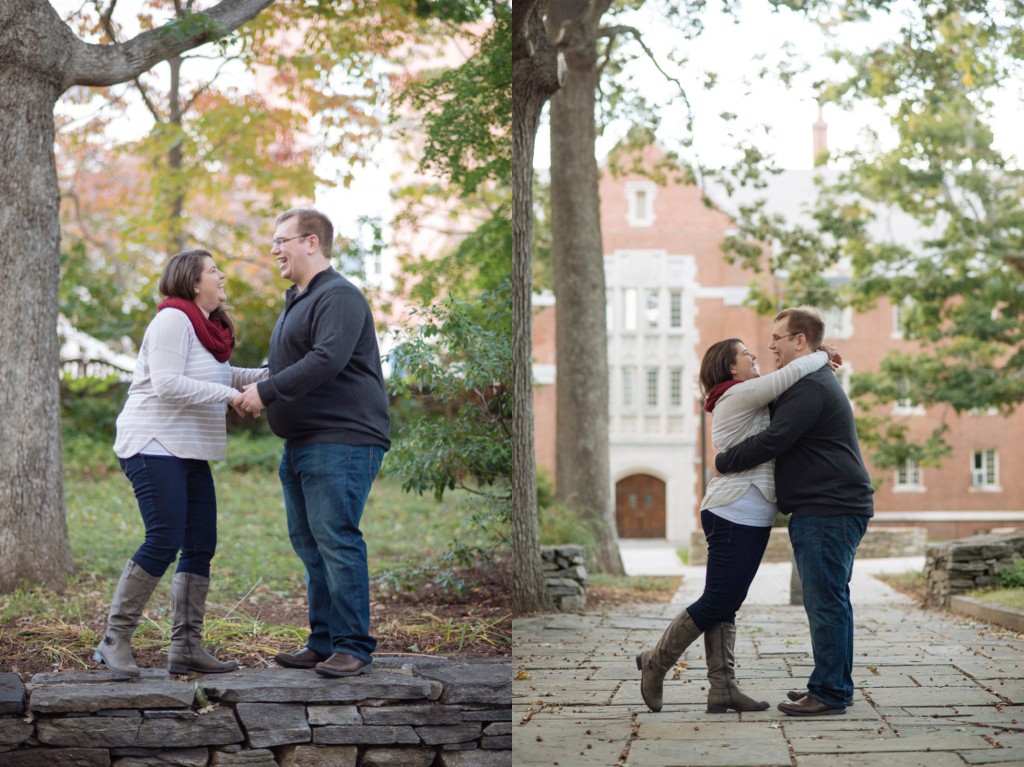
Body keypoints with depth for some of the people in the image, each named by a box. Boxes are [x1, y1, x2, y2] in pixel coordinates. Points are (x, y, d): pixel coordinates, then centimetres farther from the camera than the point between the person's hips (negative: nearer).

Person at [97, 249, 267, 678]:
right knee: (164, 541, -16)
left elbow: (217, 376, 28)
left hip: (190, 452, 10)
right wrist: (230, 395, -21)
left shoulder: (207, 326, 18)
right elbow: (167, 384, -21)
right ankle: (114, 641, -8)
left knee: (201, 545, 5)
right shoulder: (172, 320, -12)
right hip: (154, 446, -10)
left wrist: (268, 374, 15)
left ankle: (186, 647, 9)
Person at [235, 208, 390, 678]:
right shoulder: (297, 302, 23)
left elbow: (327, 360, -23)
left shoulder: (339, 296, -10)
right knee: (309, 544, 11)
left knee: (336, 540, -11)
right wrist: (258, 390, 11)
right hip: (302, 442, 11)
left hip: (341, 441, -11)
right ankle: (324, 643, 17)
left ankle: (353, 647, -5)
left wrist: (266, 392, -19)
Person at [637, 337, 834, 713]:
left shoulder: (747, 400, 22)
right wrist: (822, 356, -2)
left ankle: (722, 688, 7)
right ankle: (656, 662, 7)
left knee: (725, 604, 7)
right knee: (717, 602, -5)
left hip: (751, 519, 10)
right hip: (734, 515, -10)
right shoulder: (740, 394, -11)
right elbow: (793, 373, -20)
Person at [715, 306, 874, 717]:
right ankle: (831, 684, 22)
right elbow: (780, 432, 30)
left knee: (825, 600, -8)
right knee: (827, 600, 15)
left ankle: (831, 692, -5)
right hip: (823, 510, 11)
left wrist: (723, 461, -9)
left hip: (829, 512, -11)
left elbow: (773, 441, -21)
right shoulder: (813, 382, 21)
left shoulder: (810, 387, -16)